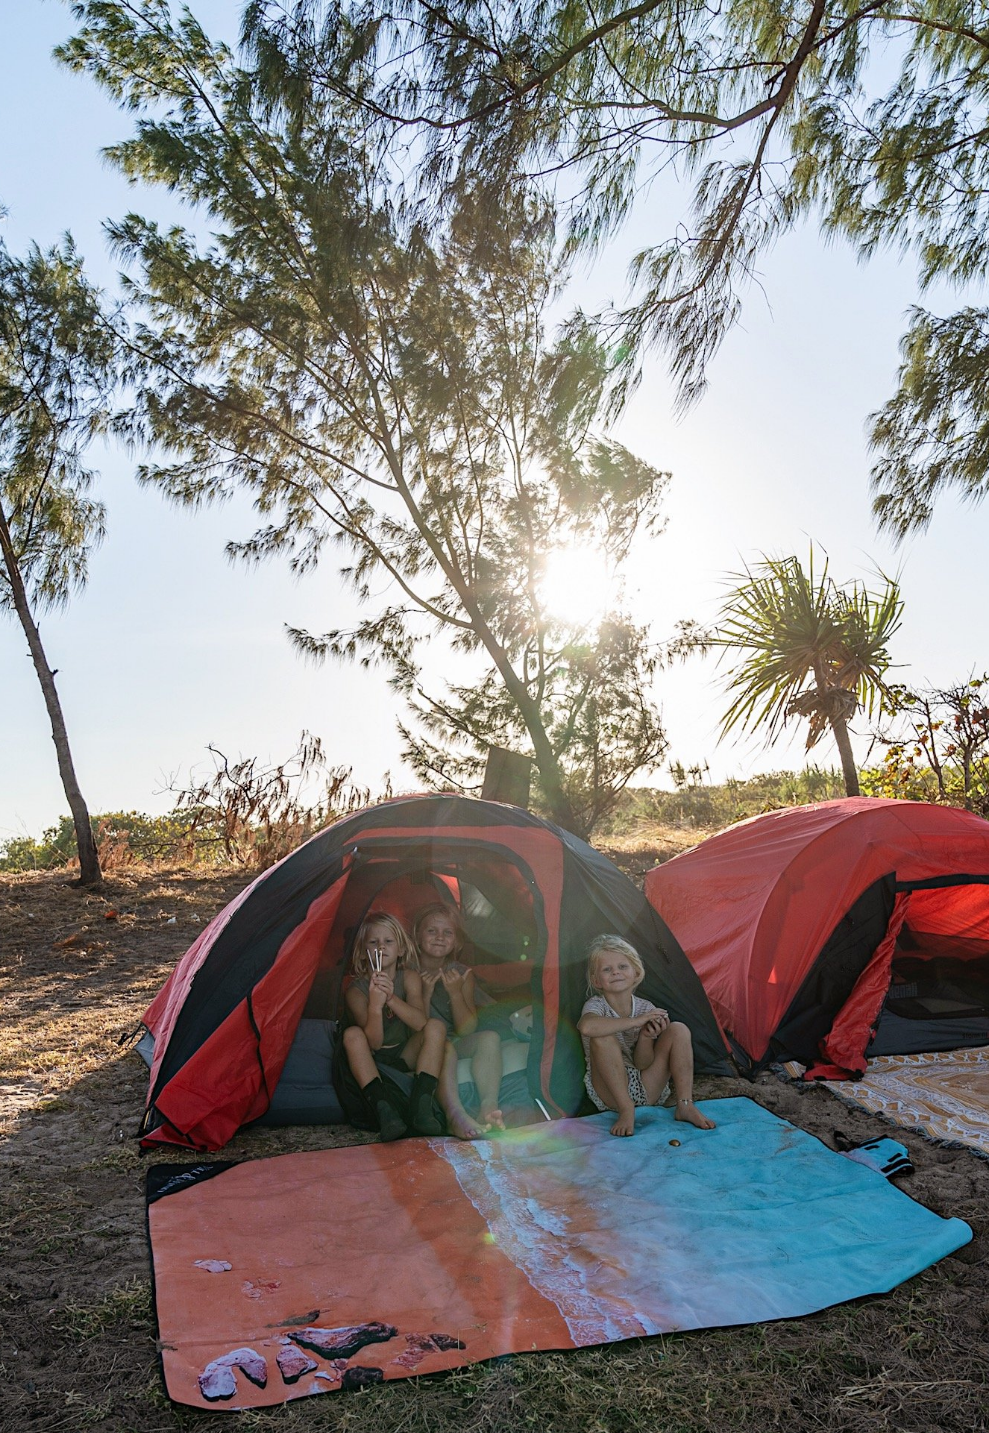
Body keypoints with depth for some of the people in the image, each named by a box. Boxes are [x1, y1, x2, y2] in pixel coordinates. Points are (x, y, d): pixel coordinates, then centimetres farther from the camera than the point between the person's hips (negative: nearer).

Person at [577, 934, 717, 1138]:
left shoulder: (646, 1009, -2)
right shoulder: (596, 1005, -13)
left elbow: (642, 1064, -6)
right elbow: (586, 1026, -42)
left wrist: (646, 1037, -28)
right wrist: (636, 1021, -36)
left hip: (647, 1091, 4)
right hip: (610, 1095, -4)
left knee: (678, 1030, -12)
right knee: (602, 1038, -32)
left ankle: (685, 1106, -13)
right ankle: (626, 1110, -25)